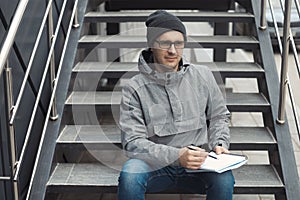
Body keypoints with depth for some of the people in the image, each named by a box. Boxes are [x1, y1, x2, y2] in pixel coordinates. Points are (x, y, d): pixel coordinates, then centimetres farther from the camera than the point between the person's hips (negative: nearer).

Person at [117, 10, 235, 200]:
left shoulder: (203, 76, 4)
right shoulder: (135, 88, -6)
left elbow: (219, 116, 18)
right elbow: (132, 143, -12)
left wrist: (219, 144, -2)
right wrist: (176, 155, -24)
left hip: (197, 164, 2)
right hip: (156, 166, -2)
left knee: (224, 178, -29)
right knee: (130, 175, -33)